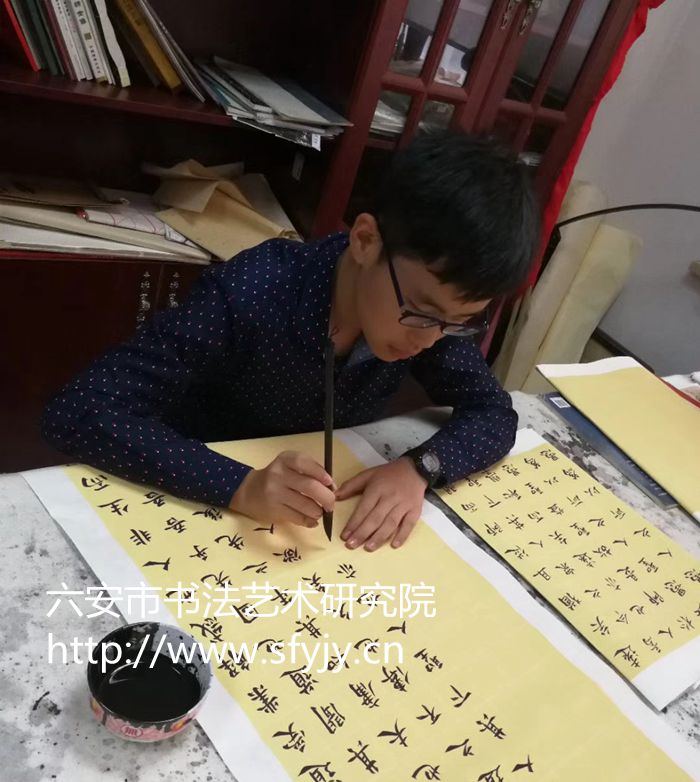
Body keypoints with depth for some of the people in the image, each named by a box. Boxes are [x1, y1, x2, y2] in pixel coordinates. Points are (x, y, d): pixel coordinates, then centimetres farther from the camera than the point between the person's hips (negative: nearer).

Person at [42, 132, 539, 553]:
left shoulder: (439, 310, -14)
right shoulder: (250, 295, -28)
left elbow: (494, 414, -7)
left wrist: (420, 468, -25)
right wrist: (241, 486, -41)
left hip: (323, 526, 4)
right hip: (196, 509, -4)